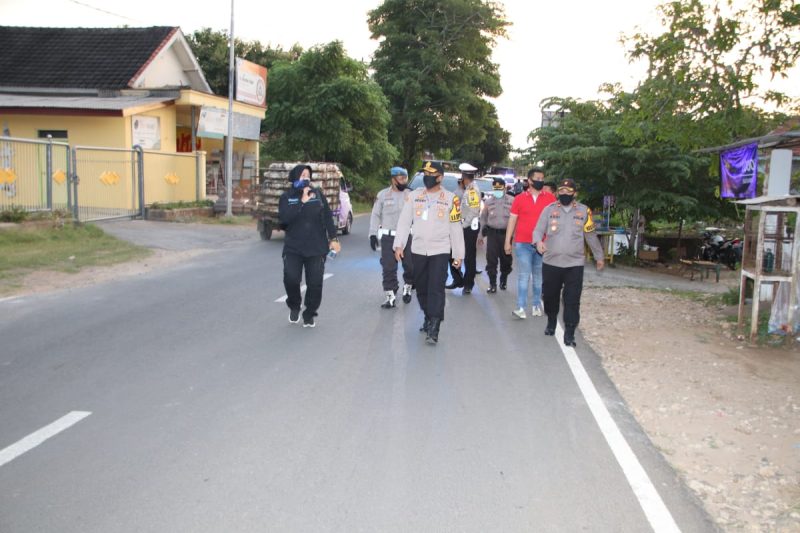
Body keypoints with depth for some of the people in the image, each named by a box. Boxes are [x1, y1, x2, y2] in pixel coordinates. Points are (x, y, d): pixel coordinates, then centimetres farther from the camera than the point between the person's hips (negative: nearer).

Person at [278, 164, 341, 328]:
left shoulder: (317, 194, 6)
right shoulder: (286, 197, 2)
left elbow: (327, 217, 7)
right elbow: (284, 218, -15)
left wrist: (333, 238, 1)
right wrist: (302, 202, -18)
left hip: (316, 248, 1)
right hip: (293, 248, -1)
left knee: (315, 283, -3)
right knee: (291, 278, -15)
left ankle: (309, 315, 18)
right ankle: (294, 306, 15)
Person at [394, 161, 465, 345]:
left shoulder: (450, 199, -2)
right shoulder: (415, 196, 5)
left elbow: (456, 228, 0)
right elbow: (404, 221, 5)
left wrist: (458, 254, -1)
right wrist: (399, 245, -4)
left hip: (440, 251, -4)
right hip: (418, 250, 4)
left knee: (436, 289, -10)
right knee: (421, 288, 13)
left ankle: (433, 329, -11)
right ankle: (428, 318, 33)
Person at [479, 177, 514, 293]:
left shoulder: (512, 201, -1)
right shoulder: (488, 201, 9)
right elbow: (483, 218, 16)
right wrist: (481, 234, 15)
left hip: (506, 233, -1)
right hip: (492, 233, 2)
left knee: (506, 259, 8)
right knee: (491, 259, -3)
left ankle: (503, 280, 27)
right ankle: (492, 284, 4)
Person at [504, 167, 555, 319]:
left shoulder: (550, 198, 4)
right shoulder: (519, 198, 2)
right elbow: (512, 220, 5)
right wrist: (507, 242, 2)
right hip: (523, 243, -1)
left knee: (539, 276, 10)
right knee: (523, 275, -4)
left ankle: (536, 305, 19)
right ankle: (521, 308, -6)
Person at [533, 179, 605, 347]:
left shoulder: (584, 211, 4)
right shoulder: (549, 209, 2)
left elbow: (591, 236, 12)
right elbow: (538, 230, -3)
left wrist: (599, 257, 18)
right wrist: (539, 241, -25)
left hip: (575, 264, -1)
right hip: (551, 263, 1)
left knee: (572, 300, -4)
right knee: (550, 296, 13)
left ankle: (569, 333, 3)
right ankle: (551, 322, 38)